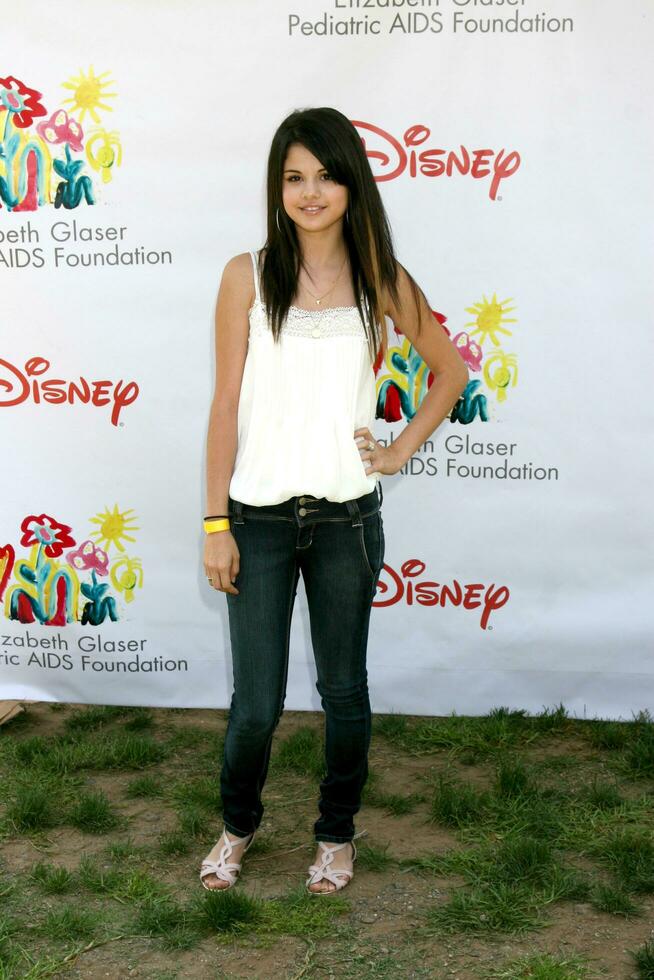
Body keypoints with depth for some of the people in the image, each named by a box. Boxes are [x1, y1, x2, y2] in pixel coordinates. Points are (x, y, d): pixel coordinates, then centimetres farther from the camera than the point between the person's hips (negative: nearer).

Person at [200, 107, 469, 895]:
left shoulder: (381, 281, 1)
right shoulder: (248, 276, -3)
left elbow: (450, 370, 14)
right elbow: (226, 403, -4)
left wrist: (403, 449, 2)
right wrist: (216, 523, -5)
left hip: (346, 518, 1)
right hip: (259, 516, -1)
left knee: (344, 689, 13)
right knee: (256, 702, 5)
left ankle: (337, 833, 35)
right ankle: (238, 823, 34)